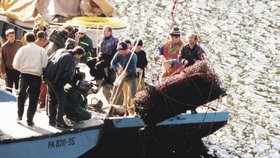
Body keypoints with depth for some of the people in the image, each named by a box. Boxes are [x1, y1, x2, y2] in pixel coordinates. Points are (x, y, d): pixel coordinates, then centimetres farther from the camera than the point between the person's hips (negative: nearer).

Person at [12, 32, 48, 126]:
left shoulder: (22, 49, -1)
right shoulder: (41, 50, -1)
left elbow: (15, 65, -3)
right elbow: (45, 64, -8)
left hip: (24, 75, 1)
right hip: (36, 76, -1)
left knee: (21, 95, 23)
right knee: (33, 99, 8)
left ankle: (19, 115, 23)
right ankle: (30, 120, 6)